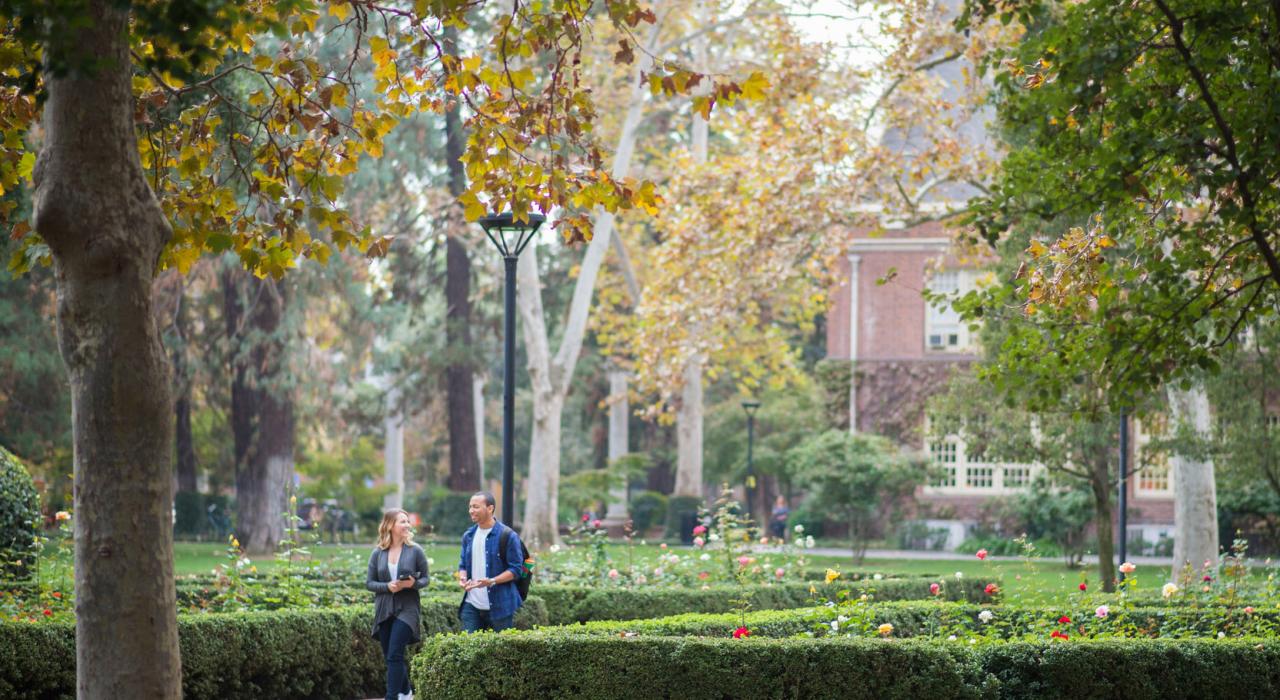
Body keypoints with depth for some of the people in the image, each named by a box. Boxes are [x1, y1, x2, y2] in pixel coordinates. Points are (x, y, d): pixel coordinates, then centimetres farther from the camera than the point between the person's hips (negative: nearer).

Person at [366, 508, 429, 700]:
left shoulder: (415, 551, -2)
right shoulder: (377, 553, 3)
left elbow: (425, 579, 3)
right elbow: (369, 583, 4)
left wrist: (413, 584, -18)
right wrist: (387, 586, -15)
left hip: (406, 609, -3)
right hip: (384, 611, 3)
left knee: (395, 655, -14)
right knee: (389, 656, 11)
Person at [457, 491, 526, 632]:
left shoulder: (508, 536, -7)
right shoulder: (469, 536, 12)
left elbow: (515, 569, -9)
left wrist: (491, 581, -22)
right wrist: (462, 578, -4)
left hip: (500, 605, -5)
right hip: (472, 605, 5)